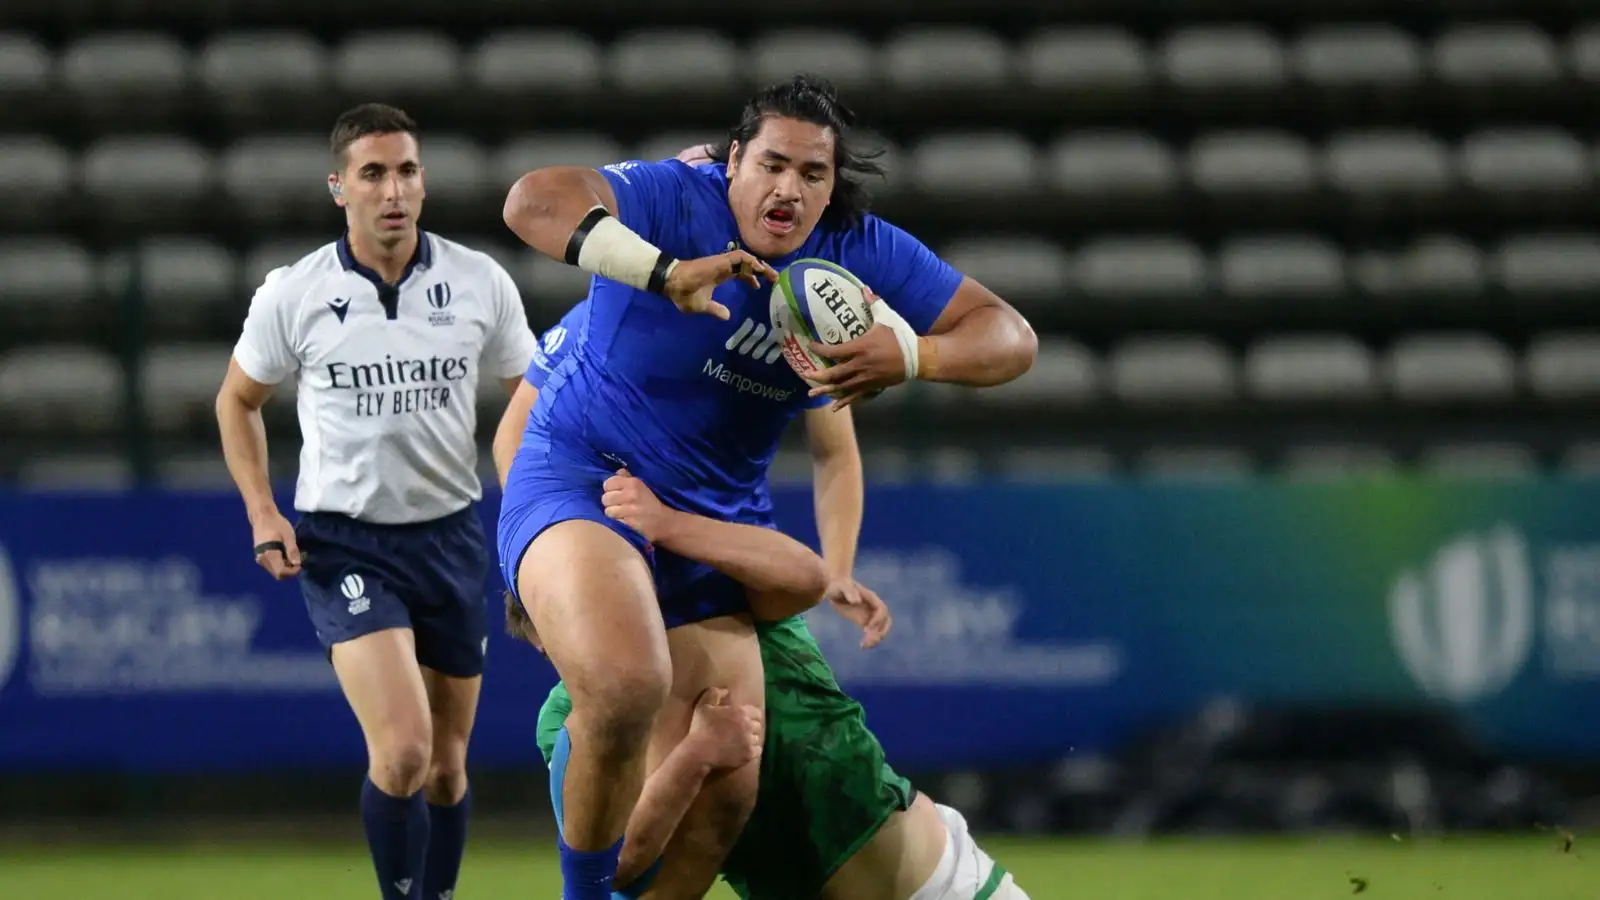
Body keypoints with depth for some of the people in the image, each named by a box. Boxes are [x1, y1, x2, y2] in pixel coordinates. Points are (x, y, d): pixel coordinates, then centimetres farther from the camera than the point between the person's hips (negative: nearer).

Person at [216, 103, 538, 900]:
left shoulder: (480, 283, -3)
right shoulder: (292, 295, -7)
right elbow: (237, 401, 9)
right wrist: (262, 514, -2)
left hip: (450, 534, 3)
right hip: (342, 540, -3)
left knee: (446, 762, 9)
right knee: (402, 749, -20)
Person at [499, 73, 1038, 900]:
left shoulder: (863, 254, -1)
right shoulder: (674, 200, -18)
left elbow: (1009, 337, -2)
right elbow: (533, 202, -35)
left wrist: (909, 355, -23)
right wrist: (666, 272, -47)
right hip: (579, 480, -6)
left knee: (721, 799, -2)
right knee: (629, 684, -36)